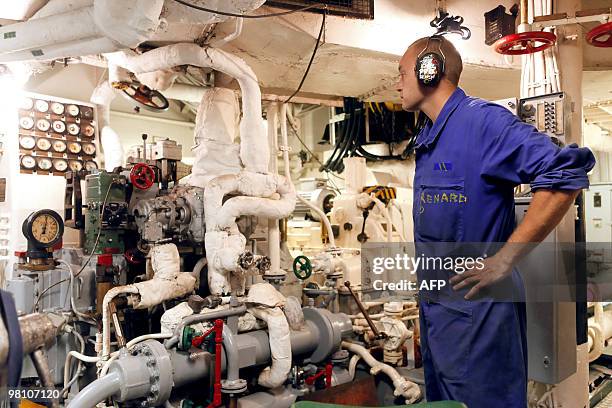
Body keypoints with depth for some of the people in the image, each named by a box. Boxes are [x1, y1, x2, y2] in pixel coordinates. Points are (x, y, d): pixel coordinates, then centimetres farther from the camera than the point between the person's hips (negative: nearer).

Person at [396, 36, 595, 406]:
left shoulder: (483, 119, -16)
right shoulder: (428, 137, 11)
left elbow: (567, 172, -24)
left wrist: (505, 260, -23)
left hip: (473, 304, -9)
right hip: (435, 303, 9)